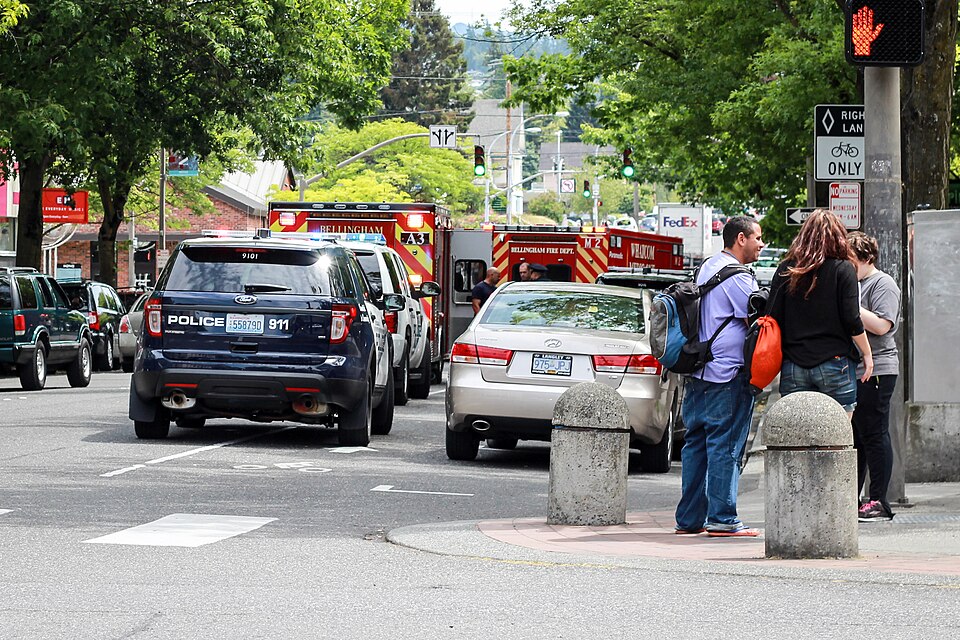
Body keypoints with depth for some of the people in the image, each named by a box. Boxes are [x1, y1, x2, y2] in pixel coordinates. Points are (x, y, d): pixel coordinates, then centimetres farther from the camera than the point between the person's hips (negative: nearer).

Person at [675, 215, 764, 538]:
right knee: (725, 447, -6)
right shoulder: (736, 276, -13)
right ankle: (722, 519, -5)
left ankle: (689, 518, 13)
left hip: (698, 373, 9)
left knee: (696, 443, 10)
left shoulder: (707, 268, 17)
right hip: (728, 374, -9)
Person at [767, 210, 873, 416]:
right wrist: (867, 353, 6)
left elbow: (774, 318, 5)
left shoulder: (785, 270, 6)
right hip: (834, 363, -3)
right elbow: (851, 320, -6)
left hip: (793, 366, 3)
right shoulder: (842, 269, -2)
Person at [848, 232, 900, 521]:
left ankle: (879, 501, -6)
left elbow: (881, 325, -19)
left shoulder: (882, 284, -6)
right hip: (849, 371, 9)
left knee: (874, 435, -7)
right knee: (852, 437, 9)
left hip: (875, 371, -9)